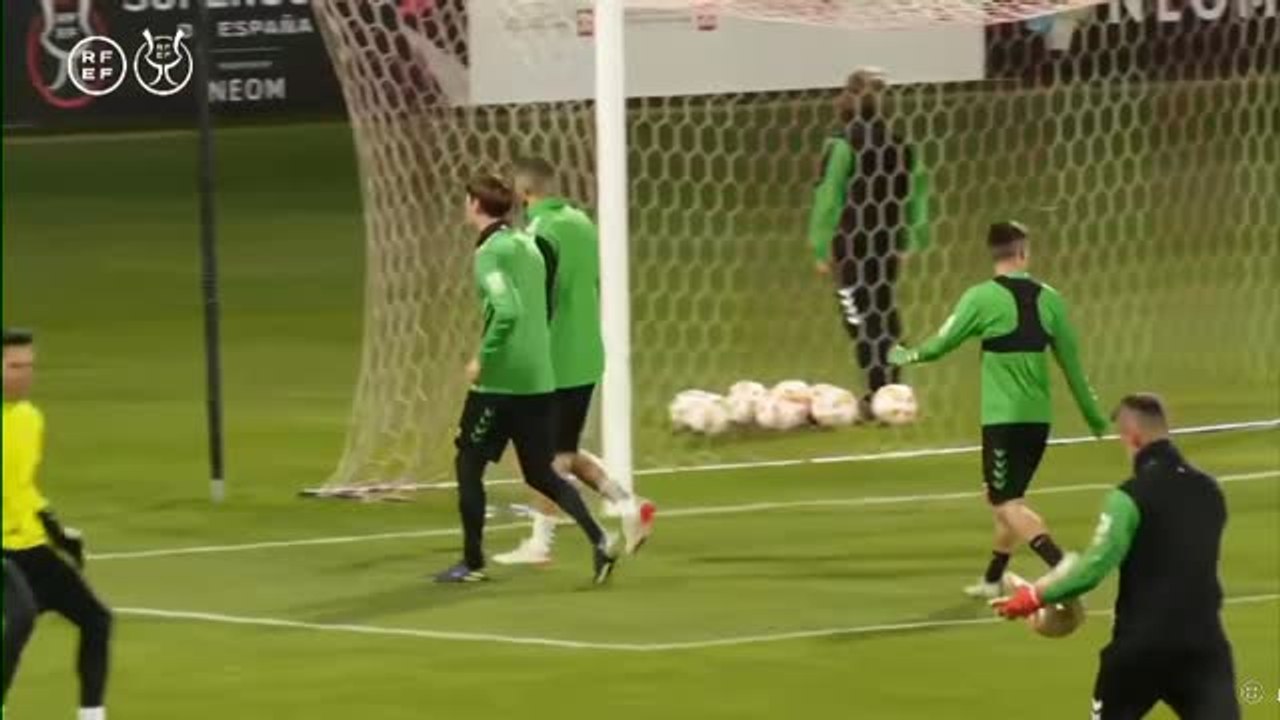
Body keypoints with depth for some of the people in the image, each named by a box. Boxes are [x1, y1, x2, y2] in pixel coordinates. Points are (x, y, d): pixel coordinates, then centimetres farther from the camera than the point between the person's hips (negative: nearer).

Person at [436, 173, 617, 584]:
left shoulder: (490, 253, -13)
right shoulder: (526, 244, 11)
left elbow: (507, 311, -25)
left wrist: (483, 358, -16)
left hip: (500, 380, -7)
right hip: (539, 377, 7)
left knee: (468, 465, 9)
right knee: (540, 474, 13)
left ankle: (472, 563, 14)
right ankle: (598, 540, -6)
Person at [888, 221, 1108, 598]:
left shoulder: (982, 298, -10)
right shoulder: (1048, 299, 3)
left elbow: (943, 343, -1)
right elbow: (1071, 360, 9)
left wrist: (908, 356, 20)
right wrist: (1091, 412, 19)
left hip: (1003, 418, -6)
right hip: (1038, 417, 6)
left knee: (1007, 504, -6)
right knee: (1009, 498, 20)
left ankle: (1063, 567, -25)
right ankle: (993, 579, 28)